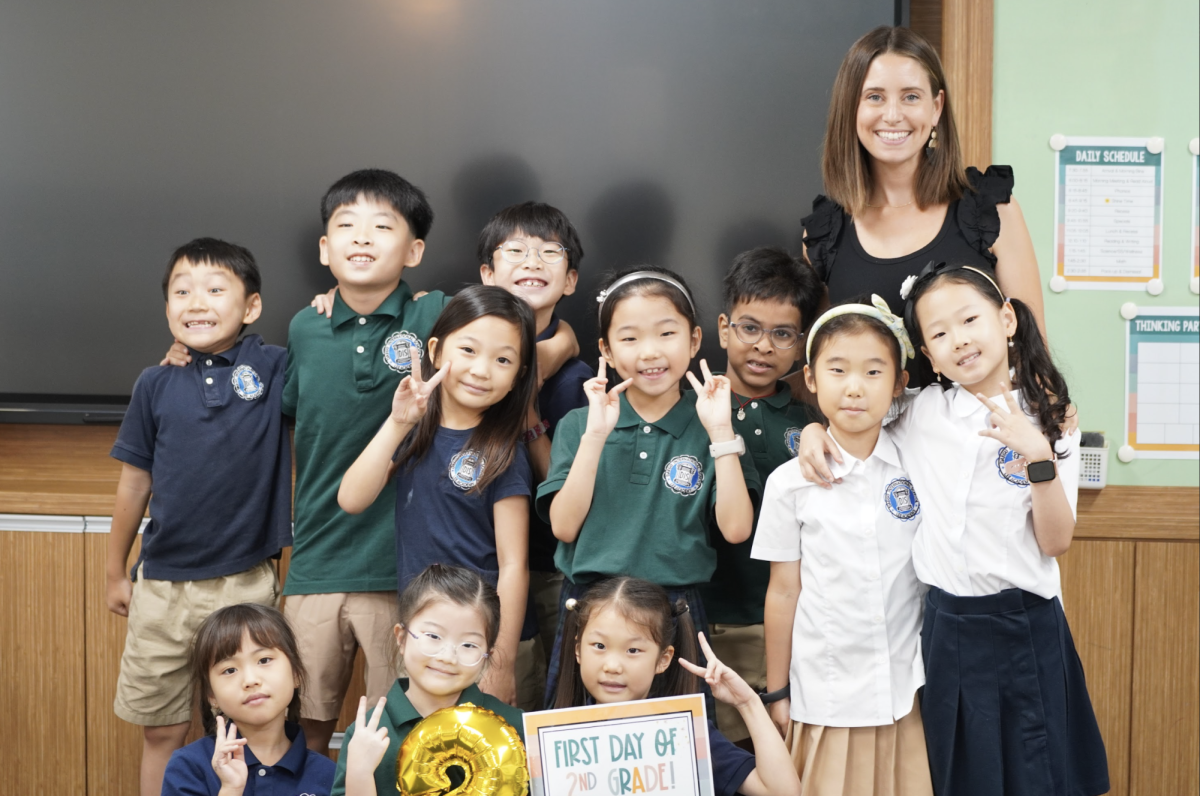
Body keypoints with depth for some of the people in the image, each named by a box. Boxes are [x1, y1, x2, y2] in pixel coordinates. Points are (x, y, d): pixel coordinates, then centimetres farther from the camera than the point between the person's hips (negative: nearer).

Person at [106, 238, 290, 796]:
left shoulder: (275, 370, -4)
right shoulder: (156, 385, 2)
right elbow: (134, 484, 9)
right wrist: (115, 573, 15)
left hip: (246, 584, -2)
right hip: (162, 584, 2)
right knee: (161, 731, 12)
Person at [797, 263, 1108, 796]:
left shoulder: (1048, 423, -3)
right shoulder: (921, 412, 2)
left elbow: (1055, 542, -8)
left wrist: (1038, 457, -20)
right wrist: (815, 429, -2)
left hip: (1025, 626, -2)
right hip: (946, 626, 2)